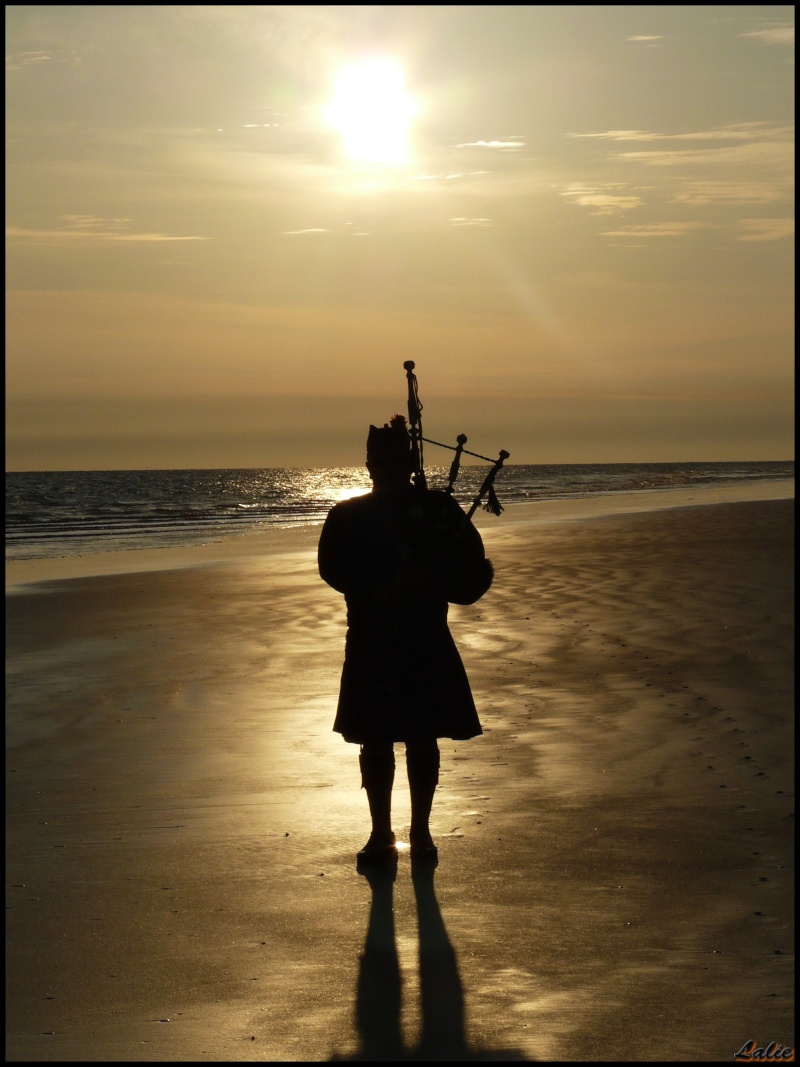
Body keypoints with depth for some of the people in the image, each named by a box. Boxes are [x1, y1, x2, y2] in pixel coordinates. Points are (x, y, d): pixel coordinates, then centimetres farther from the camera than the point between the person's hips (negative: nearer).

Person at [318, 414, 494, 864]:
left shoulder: (439, 509, 1)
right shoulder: (348, 517, 3)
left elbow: (473, 568, -4)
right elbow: (333, 568, -9)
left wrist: (428, 578, -20)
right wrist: (376, 592, -24)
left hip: (428, 646, 0)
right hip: (371, 647, 1)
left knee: (423, 741, 6)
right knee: (375, 742, 5)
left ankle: (421, 831, 17)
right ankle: (381, 833, 16)